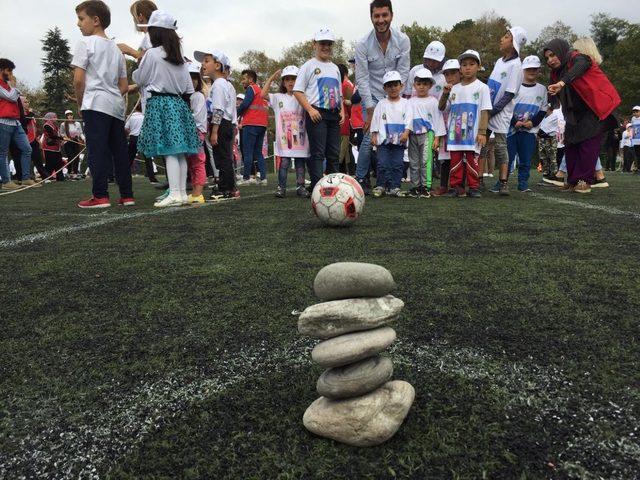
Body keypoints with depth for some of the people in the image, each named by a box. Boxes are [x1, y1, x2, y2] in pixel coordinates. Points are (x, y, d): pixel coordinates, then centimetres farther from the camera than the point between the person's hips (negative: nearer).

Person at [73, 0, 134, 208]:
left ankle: (100, 196, -11)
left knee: (97, 150, -8)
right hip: (117, 105, 7)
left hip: (95, 104, -7)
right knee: (119, 151, 6)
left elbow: (78, 80, -7)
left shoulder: (86, 43, 0)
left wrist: (80, 103, 5)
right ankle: (127, 195, 7)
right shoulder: (116, 48, 21)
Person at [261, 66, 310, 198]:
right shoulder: (278, 97, 8)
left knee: (300, 162, 6)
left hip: (299, 136, 1)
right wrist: (271, 78, -3)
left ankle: (300, 187, 13)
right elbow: (263, 94, -2)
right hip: (284, 136, -1)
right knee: (284, 162, -3)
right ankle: (281, 187, 3)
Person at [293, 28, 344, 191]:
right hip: (316, 113, -6)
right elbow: (297, 91, -5)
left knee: (334, 153, 7)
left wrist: (342, 111, 10)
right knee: (318, 153, -10)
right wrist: (310, 109, -16)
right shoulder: (309, 65, 2)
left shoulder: (335, 68, 21)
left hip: (334, 115, 6)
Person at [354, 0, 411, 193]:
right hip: (372, 97, -2)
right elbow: (362, 79, -11)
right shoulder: (363, 45, -11)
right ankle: (361, 179, 1)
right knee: (370, 137, -13)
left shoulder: (403, 40, -7)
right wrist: (370, 110, -14)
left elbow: (403, 72, -4)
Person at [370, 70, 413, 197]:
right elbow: (375, 120, 7)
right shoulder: (381, 104, 8)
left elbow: (408, 119, 0)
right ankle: (381, 186, 7)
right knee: (382, 163, -3)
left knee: (397, 164, 1)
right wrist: (374, 135, 0)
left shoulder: (405, 103, 8)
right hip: (383, 139, 0)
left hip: (399, 140, 1)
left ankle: (395, 187, 7)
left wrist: (406, 133, -13)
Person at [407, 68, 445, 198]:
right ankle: (415, 186, 12)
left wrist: (437, 138, -2)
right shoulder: (410, 102, 12)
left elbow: (438, 119, 3)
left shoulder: (433, 101, 5)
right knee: (414, 162, 5)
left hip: (427, 134, -3)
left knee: (426, 161, -11)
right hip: (413, 134, 3)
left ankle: (425, 186, -7)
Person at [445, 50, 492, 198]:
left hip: (472, 133, -3)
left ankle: (473, 187, 7)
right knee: (455, 160, 3)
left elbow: (485, 111, -4)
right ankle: (455, 187, 9)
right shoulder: (455, 88, 13)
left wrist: (482, 132, -9)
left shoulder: (482, 87, 2)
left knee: (472, 161, 0)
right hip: (455, 132, 3)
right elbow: (448, 110, 18)